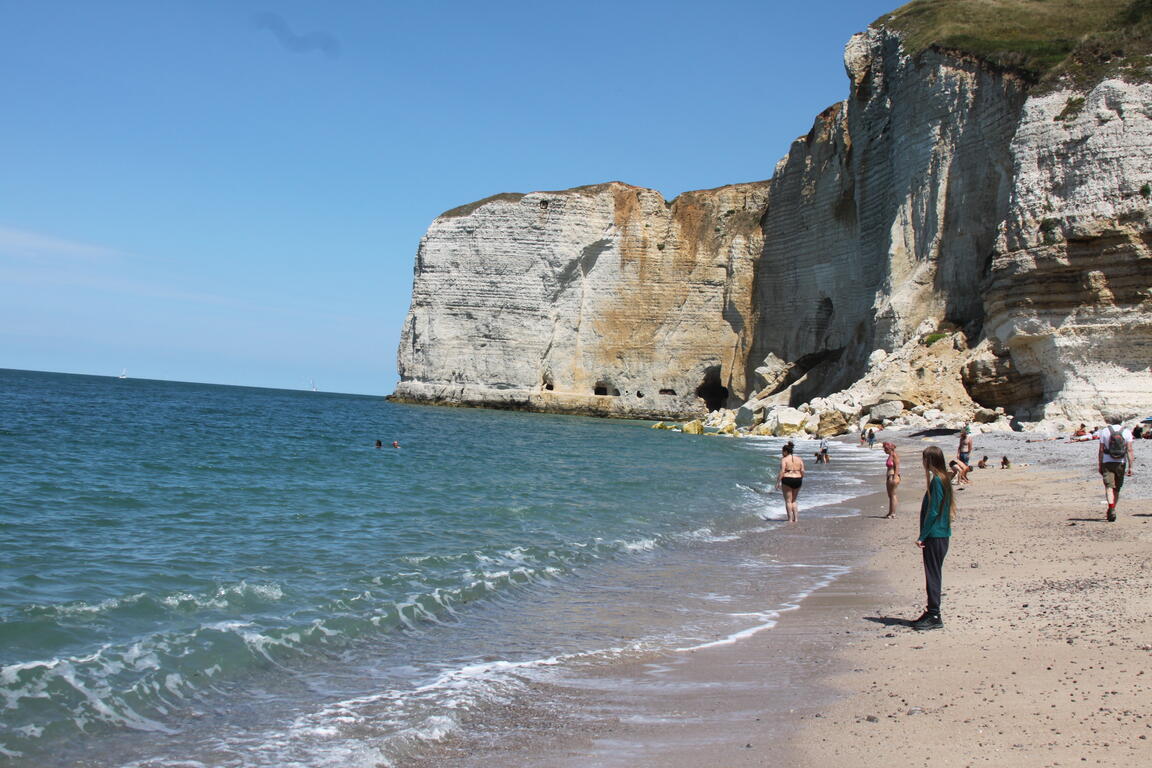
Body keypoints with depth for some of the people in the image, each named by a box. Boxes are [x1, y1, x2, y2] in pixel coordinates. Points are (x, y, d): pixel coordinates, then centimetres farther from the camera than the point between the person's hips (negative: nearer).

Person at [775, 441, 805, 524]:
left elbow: (782, 471, -16)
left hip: (787, 480, -6)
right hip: (797, 480, 6)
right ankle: (795, 518, 12)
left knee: (788, 501, 2)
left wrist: (778, 482, -13)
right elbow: (802, 471, 3)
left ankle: (790, 519, 0)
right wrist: (800, 479, 15)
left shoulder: (784, 459, -8)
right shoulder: (799, 459, 8)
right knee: (793, 500, 18)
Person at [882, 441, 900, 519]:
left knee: (893, 495, -7)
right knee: (890, 495, 11)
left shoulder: (895, 455, -11)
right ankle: (890, 513, 15)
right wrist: (887, 478, 22)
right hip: (889, 477, 10)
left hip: (893, 476, -10)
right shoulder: (890, 455, 16)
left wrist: (895, 478, -22)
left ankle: (893, 513, -5)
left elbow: (897, 467, -17)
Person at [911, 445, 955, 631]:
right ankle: (932, 612, 22)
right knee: (933, 574, 15)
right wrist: (924, 536, 19)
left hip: (935, 536, -10)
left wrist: (922, 536, -16)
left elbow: (933, 511, -20)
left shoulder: (936, 480, -17)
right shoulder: (942, 479, 12)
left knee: (932, 575, -5)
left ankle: (934, 617, -1)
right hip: (941, 534, 10)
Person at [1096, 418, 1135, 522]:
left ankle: (1111, 509, -29)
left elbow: (1101, 450, -1)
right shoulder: (1127, 432, 3)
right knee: (1117, 489, 14)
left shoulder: (1105, 431, 1)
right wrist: (1130, 467, -3)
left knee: (1109, 486, -8)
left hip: (1107, 462, -2)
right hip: (1121, 463, 2)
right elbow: (1129, 450, -3)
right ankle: (1111, 512, 21)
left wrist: (1099, 465, 5)